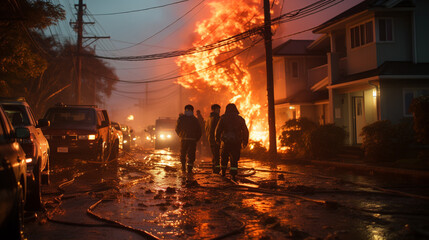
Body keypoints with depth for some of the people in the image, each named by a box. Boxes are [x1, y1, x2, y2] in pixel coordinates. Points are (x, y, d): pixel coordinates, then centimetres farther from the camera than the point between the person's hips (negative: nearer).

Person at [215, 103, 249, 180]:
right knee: (234, 159, 4)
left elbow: (218, 129, -3)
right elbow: (245, 131, 7)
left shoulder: (223, 118, 0)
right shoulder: (240, 119, 7)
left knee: (224, 157, 19)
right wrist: (245, 142, 14)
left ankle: (223, 172, 32)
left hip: (226, 142, -1)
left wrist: (217, 139, 11)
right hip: (237, 143, 1)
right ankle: (233, 175, -8)